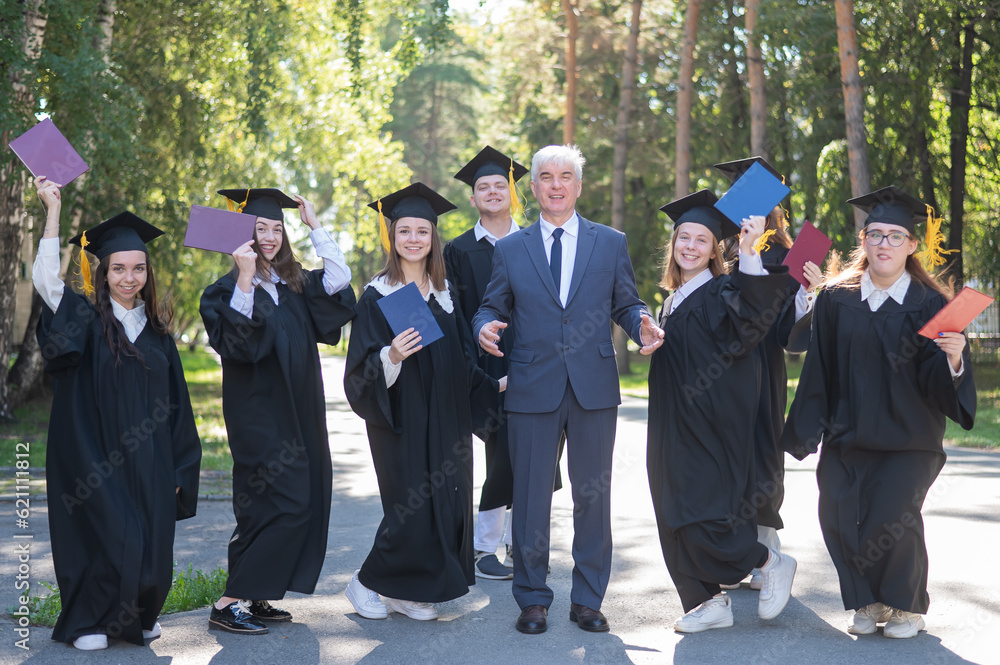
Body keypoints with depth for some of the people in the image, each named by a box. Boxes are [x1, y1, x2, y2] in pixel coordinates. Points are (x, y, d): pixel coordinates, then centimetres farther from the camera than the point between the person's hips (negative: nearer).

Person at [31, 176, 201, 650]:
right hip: (97, 463, -4)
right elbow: (45, 278, -19)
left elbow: (175, 405, 12)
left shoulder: (156, 329, 10)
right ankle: (85, 622, 13)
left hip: (149, 463, 4)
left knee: (151, 544, 6)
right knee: (110, 541, -7)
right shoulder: (87, 319, -1)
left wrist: (177, 469, 8)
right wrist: (53, 209, -20)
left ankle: (139, 615, 28)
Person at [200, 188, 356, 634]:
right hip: (260, 416, -7)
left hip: (299, 414, 8)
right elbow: (235, 342, -21)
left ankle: (255, 598, 15)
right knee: (284, 506, -14)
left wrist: (314, 225, 1)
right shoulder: (227, 290, -5)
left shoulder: (294, 285, 13)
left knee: (302, 505, 7)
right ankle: (230, 603, -8)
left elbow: (338, 281, -1)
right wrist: (245, 279, -28)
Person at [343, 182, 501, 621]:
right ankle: (367, 583, 15)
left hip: (446, 420, 6)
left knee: (448, 506, 4)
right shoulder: (377, 296, -5)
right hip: (401, 421, -5)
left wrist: (497, 383, 8)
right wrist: (390, 358, -29)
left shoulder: (444, 293, 10)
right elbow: (362, 369, -11)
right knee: (411, 510, -7)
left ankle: (408, 592, 19)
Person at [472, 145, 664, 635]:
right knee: (530, 496, 2)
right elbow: (492, 307, 9)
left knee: (593, 496, 5)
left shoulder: (611, 242, 10)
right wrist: (486, 327, -13)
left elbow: (625, 304, 10)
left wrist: (643, 325, -12)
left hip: (594, 387, 1)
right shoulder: (510, 249, 9)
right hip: (532, 387, 0)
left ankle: (588, 600, 17)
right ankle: (532, 599, 15)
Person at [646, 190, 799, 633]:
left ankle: (771, 564, 13)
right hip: (675, 430, 8)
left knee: (701, 517, -9)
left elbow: (754, 314, -31)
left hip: (711, 426, -8)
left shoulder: (721, 293, -8)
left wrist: (748, 255, -37)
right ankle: (709, 603, 17)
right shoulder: (672, 301, 15)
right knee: (678, 517, 7)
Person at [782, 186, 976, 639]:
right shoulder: (836, 300, 2)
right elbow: (819, 370, 5)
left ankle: (908, 605, 13)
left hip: (908, 436, -2)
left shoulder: (930, 303, -3)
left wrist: (953, 360, -30)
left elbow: (937, 382, -9)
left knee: (891, 516, -16)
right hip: (846, 436, 2)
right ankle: (869, 603, 20)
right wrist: (809, 430, 3)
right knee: (839, 517, -7)